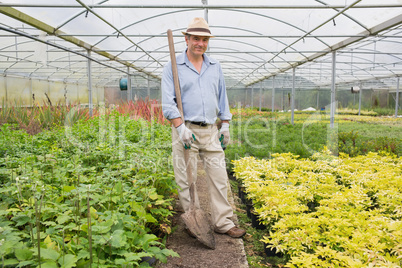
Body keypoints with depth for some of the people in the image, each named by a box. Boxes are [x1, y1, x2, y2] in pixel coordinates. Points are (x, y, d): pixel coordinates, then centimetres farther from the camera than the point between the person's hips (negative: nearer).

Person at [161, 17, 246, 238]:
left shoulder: (215, 67, 14)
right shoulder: (173, 67, 0)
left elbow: (222, 98, 20)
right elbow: (168, 102, -8)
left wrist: (225, 126, 14)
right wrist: (181, 127, -18)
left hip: (210, 131, 4)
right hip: (186, 129, -4)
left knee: (219, 177, 4)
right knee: (187, 180, 2)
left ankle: (223, 223, 14)